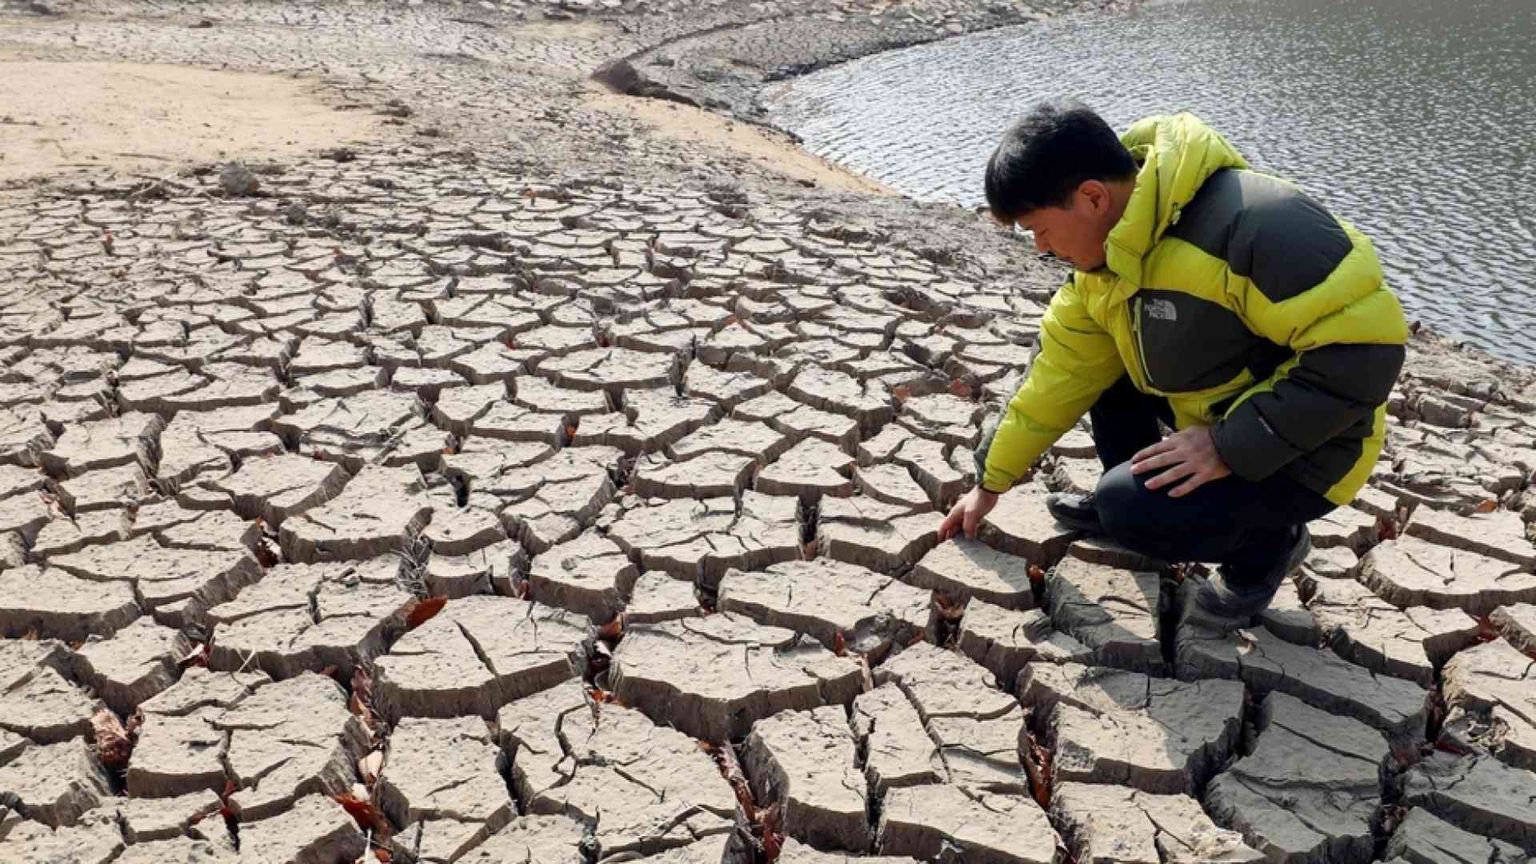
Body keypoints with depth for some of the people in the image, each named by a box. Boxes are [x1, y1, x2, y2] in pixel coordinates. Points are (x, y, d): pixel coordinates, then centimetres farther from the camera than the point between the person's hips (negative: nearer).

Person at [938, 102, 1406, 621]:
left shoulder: (1247, 223, -32)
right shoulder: (1106, 250, -3)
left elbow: (1363, 348, -32)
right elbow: (1063, 373, 6)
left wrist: (1230, 445, -30)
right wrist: (992, 483, 11)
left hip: (1297, 449, -8)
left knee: (1133, 508, -24)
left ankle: (1267, 538, 3)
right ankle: (1123, 507, 19)